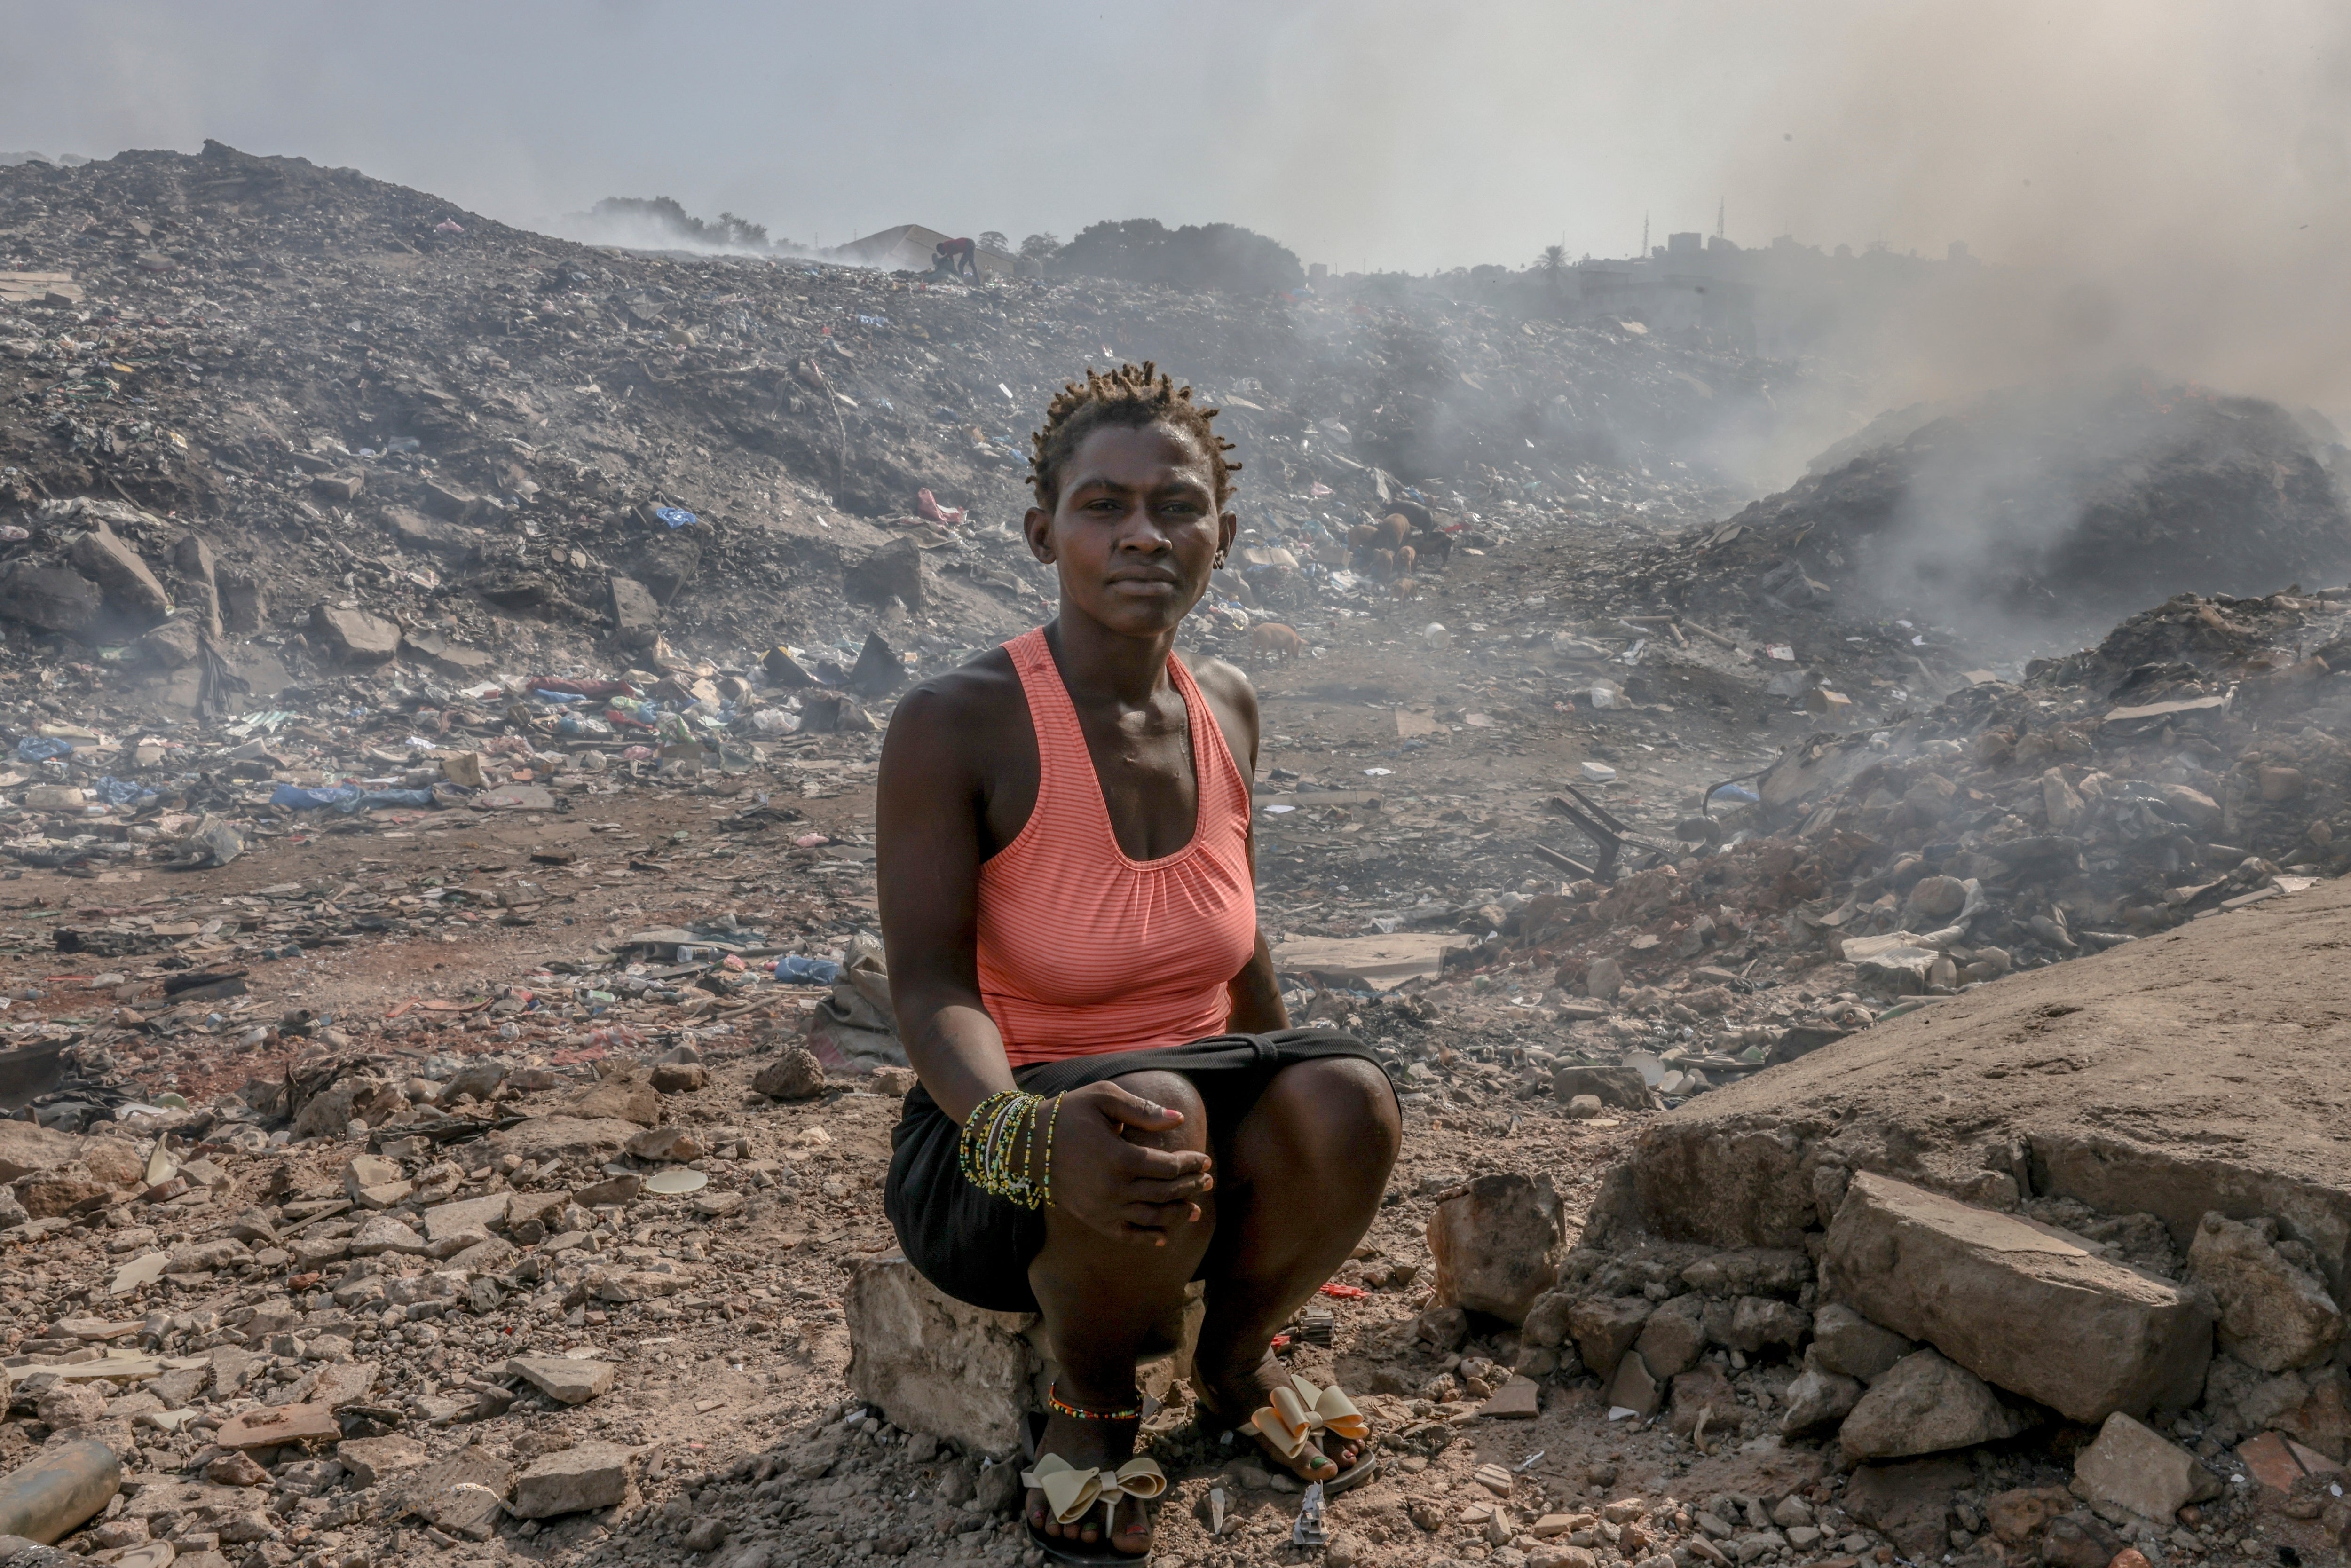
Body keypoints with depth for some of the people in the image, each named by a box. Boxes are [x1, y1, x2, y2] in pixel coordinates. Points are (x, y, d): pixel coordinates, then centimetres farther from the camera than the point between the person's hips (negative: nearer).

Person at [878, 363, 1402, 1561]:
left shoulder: (1225, 706, 0)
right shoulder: (954, 722, -19)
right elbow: (931, 990, -22)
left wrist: (1305, 1145, 21)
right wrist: (1035, 1131, -44)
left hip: (1203, 1086, 5)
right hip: (998, 1160, -4)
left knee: (1346, 1096, -27)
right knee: (1155, 1121, -37)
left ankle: (1236, 1362, 7)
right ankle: (1087, 1402, -2)